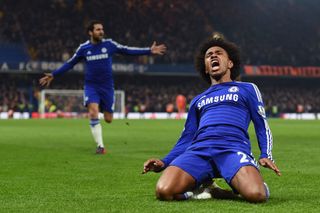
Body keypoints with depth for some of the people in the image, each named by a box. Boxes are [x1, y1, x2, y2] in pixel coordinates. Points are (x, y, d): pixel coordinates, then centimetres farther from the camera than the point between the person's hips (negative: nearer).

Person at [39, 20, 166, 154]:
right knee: (93, 112, -23)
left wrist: (149, 51, -2)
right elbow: (70, 64, 9)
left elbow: (127, 50, 3)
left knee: (108, 119, 3)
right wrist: (53, 75, 7)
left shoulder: (109, 44, -3)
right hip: (91, 85, -1)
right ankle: (100, 146, -16)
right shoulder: (83, 48, -2)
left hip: (107, 86, 1)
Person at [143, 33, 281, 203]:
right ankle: (201, 188, 0)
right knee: (164, 191, -28)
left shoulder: (247, 89, 26)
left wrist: (266, 155, -3)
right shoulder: (198, 100, 34)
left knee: (256, 194, -35)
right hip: (199, 149, 3)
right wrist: (164, 162, 11)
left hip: (233, 148, -3)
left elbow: (262, 126, 17)